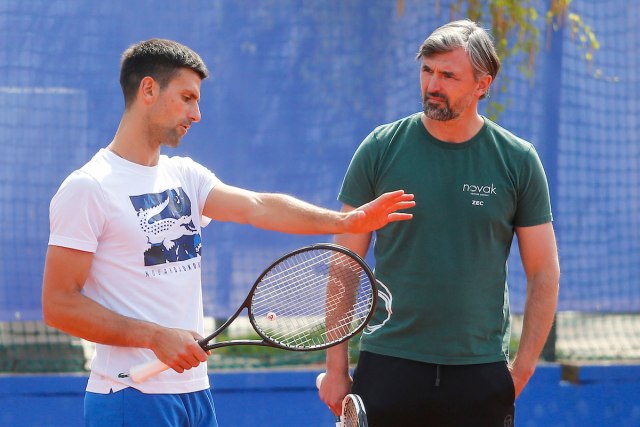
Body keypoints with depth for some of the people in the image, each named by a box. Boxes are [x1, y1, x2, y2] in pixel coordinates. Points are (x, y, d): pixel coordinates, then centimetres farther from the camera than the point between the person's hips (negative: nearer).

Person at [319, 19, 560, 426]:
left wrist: (522, 369, -2)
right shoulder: (381, 148, 1)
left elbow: (544, 274, 5)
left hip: (481, 373, 0)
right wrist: (336, 368, -1)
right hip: (387, 367, 0)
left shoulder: (518, 160, 1)